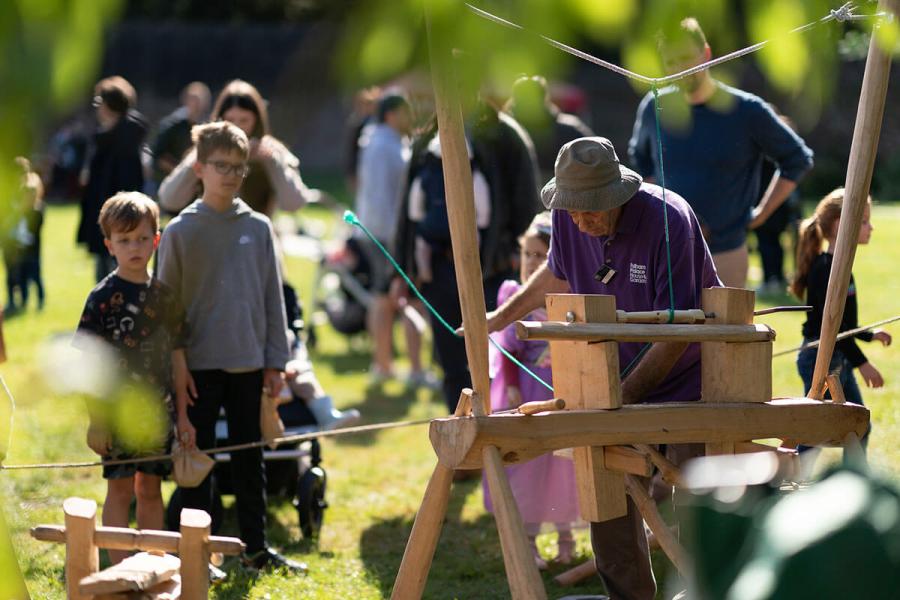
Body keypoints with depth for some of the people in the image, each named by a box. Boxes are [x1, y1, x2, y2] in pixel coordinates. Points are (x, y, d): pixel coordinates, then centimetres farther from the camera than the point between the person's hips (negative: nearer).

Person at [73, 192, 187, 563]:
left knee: (150, 490, 11)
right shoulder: (103, 297, -8)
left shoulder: (165, 296, 7)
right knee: (120, 490, -1)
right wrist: (96, 419, -12)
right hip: (118, 410, -4)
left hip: (158, 410, 4)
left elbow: (177, 357, 12)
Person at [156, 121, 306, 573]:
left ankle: (255, 548, 19)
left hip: (249, 363, 3)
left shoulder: (258, 227, 5)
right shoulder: (180, 232, -4)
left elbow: (273, 297, 9)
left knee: (250, 459, 10)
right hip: (200, 365, -3)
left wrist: (275, 361, 5)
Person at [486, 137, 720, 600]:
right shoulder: (568, 219, -8)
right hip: (620, 380, 5)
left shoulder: (668, 220, -26)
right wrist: (501, 317, 15)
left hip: (688, 381, -5)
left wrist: (621, 398, -31)